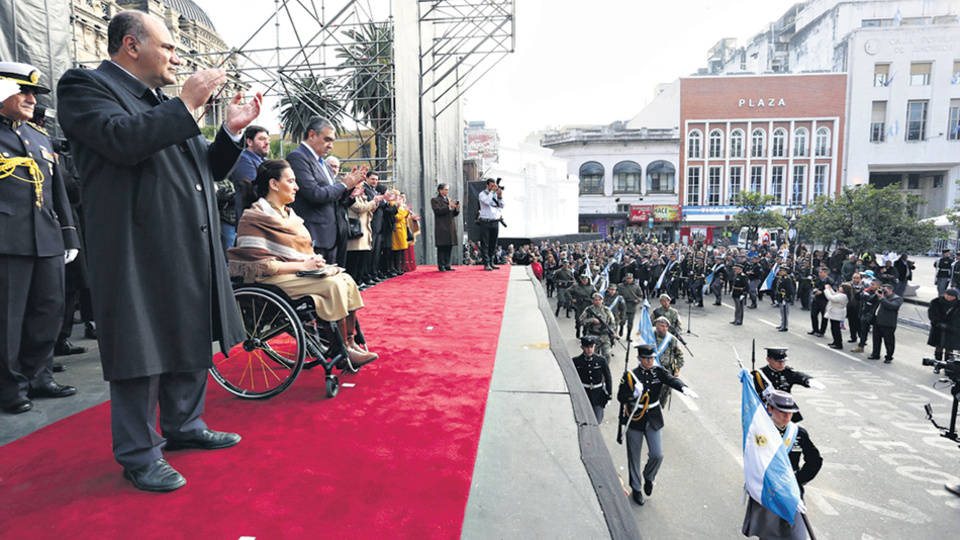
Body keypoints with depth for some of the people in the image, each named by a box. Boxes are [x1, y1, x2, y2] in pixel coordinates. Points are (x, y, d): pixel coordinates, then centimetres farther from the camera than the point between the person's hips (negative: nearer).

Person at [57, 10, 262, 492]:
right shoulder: (85, 86, -2)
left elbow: (206, 171, 22)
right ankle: (139, 456, 17)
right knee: (142, 353, 0)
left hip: (191, 250, 8)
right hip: (138, 252, -8)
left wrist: (232, 130, 9)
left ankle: (184, 427, 34)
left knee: (191, 343, 16)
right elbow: (124, 139, -22)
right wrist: (186, 104, -14)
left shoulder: (166, 106, 21)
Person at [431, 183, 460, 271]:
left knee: (449, 247, 5)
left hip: (450, 228, 6)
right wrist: (449, 207, -17)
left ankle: (447, 265, 10)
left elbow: (454, 214, 18)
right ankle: (441, 266, -1)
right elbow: (437, 211, -15)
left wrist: (457, 209, -3)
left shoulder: (449, 200, 21)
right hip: (441, 228, -6)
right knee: (441, 247, -6)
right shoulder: (435, 200, 0)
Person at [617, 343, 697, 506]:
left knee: (657, 455, -1)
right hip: (635, 420, -2)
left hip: (654, 420, 2)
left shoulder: (659, 371, -3)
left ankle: (648, 477, 31)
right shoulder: (630, 375, -10)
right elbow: (620, 397, -13)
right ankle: (636, 489, 29)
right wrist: (634, 393, -33)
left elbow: (672, 380, -22)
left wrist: (684, 388, -43)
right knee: (634, 457, 9)